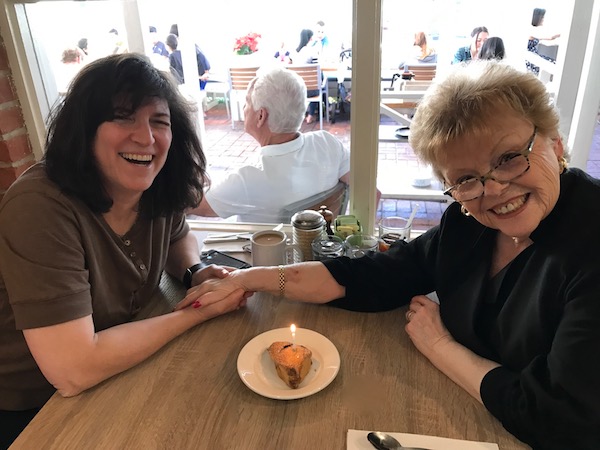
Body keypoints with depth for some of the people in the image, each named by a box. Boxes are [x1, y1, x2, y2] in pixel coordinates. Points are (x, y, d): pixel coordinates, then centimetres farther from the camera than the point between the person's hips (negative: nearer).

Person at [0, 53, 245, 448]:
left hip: (113, 376, 6)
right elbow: (73, 371, -33)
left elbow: (177, 236, 11)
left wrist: (196, 271, -12)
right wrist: (199, 311, -24)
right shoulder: (40, 209, -30)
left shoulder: (157, 189, -11)